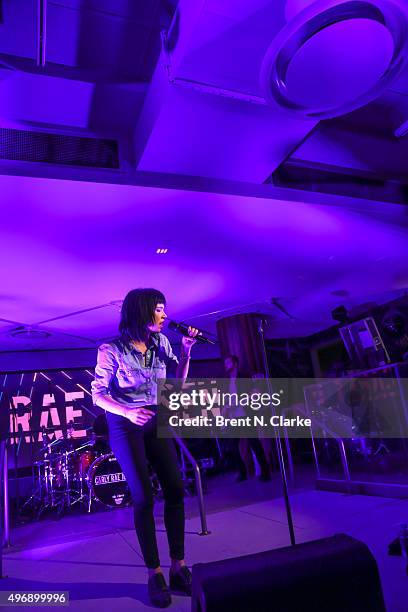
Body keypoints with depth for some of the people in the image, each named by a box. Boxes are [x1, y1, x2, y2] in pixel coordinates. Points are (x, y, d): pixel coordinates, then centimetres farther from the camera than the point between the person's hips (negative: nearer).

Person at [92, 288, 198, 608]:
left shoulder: (161, 342, -1)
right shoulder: (111, 350, -15)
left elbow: (178, 382, 3)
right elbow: (98, 394, -11)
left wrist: (186, 351, -10)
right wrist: (127, 412, -27)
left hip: (156, 421, 5)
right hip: (125, 425, -5)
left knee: (175, 489, 1)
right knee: (143, 498, -3)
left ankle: (179, 567, 16)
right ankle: (155, 574, 13)